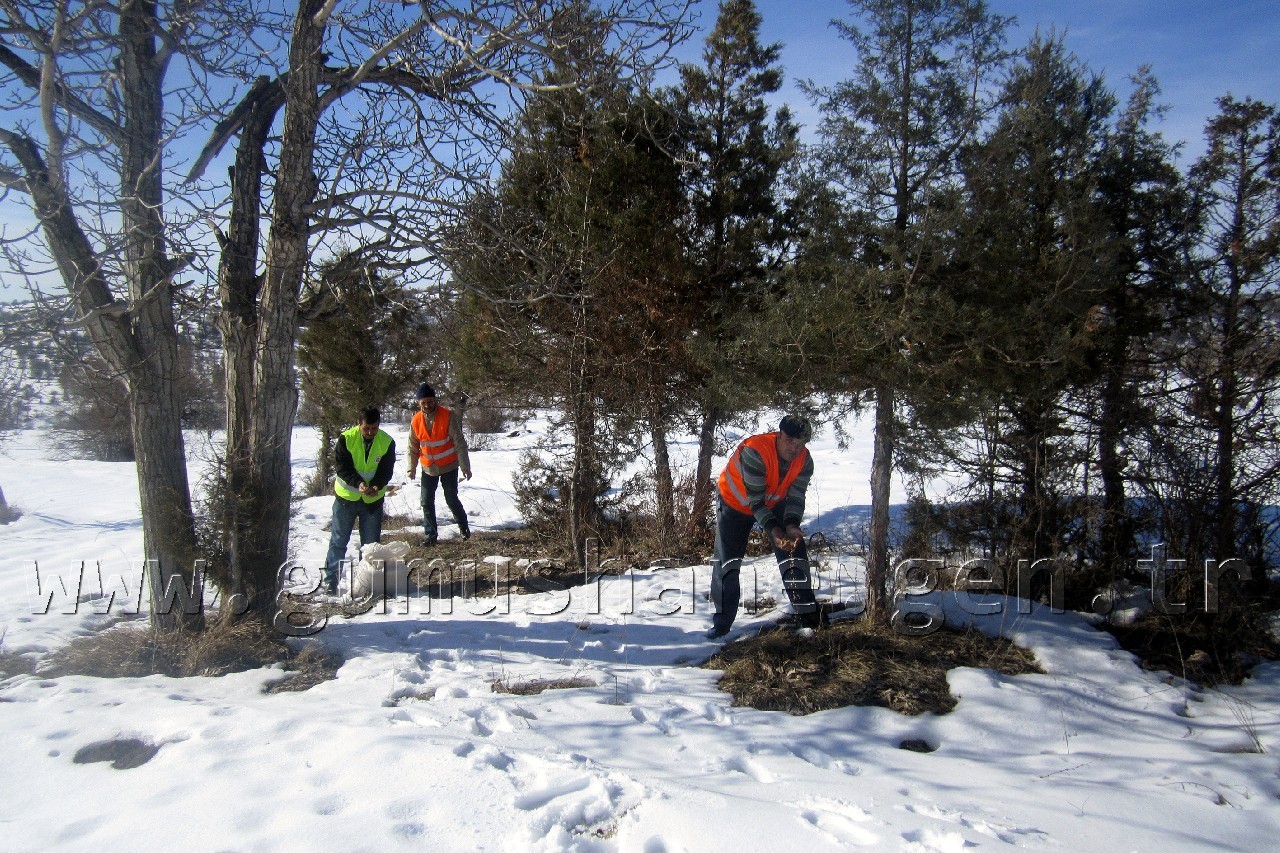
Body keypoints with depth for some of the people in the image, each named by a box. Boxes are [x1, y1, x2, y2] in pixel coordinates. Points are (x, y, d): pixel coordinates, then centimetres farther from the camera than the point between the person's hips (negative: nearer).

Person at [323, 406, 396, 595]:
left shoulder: (387, 442, -9)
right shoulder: (346, 439, -14)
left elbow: (386, 470, -9)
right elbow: (341, 466, -16)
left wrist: (376, 486, -28)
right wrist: (358, 483, -31)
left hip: (373, 500, 1)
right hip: (346, 496, -1)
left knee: (371, 543, 9)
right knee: (338, 540, 5)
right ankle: (331, 579, 13)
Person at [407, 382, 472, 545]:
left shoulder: (448, 416, -16)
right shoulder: (416, 421, -5)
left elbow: (459, 443, -14)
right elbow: (413, 448, 5)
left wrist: (465, 466, -16)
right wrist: (412, 468, -2)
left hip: (449, 467, -3)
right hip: (428, 469, 3)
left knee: (451, 499, 1)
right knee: (427, 502, 3)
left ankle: (463, 526, 26)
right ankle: (430, 534, 14)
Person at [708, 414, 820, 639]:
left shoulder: (805, 462, -18)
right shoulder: (755, 452, -36)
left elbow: (796, 498, -15)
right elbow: (755, 500, -34)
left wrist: (791, 526, -33)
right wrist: (773, 531, -42)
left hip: (775, 504, 4)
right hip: (735, 502, -4)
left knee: (794, 554, -5)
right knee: (726, 560, -7)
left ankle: (809, 617, 7)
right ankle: (722, 622, 6)